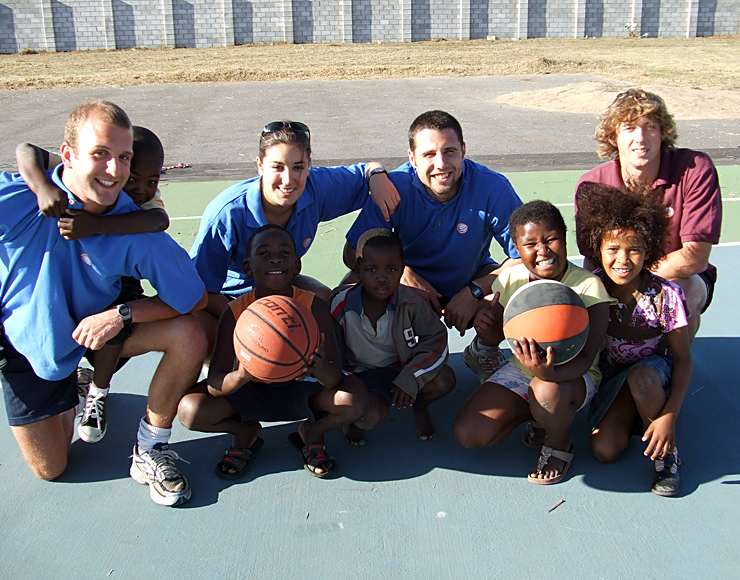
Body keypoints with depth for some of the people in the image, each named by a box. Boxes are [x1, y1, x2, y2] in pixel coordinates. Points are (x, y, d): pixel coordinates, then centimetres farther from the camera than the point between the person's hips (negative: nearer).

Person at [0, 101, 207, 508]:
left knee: (188, 335, -27)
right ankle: (78, 384, 39)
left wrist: (122, 314, -29)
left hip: (98, 324, 1)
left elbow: (194, 299, -21)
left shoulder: (136, 229, -26)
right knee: (50, 470, 9)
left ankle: (150, 450, -6)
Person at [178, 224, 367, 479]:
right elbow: (215, 384, -23)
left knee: (354, 401, -30)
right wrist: (240, 377, -48)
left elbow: (334, 378, -26)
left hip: (302, 389, 0)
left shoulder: (314, 307, -21)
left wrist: (320, 367, -52)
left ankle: (312, 432, 7)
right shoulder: (235, 313, -19)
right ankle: (245, 431, 10)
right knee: (190, 410, -25)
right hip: (251, 392, 1)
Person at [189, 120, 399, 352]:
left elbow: (366, 171, -3)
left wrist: (377, 174, -28)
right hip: (224, 296, -3)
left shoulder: (317, 187, -21)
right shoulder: (227, 214, -33)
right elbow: (203, 290, -25)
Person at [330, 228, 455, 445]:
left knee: (444, 379, -24)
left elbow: (436, 339, -13)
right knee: (372, 415, -32)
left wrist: (410, 379, -23)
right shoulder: (341, 306, -18)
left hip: (402, 367, 2)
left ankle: (421, 407, 13)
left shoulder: (409, 301, -15)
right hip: (363, 374, -2)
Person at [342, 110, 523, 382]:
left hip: (472, 280, 0)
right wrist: (403, 274, -34)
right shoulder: (395, 187, -22)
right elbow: (353, 254, -18)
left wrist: (475, 291, -32)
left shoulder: (492, 187, -24)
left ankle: (483, 351, 6)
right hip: (410, 281, 0)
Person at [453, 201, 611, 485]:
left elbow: (585, 359, -30)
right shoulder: (509, 279, -8)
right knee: (467, 434, -12)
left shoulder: (589, 287, -22)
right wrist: (483, 325, -23)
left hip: (572, 376, -4)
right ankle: (537, 412, 13)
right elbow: (494, 338, 4)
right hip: (522, 368, 4)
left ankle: (559, 444, -4)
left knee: (547, 391, -41)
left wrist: (550, 373, -53)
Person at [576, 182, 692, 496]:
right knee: (603, 450, -19)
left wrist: (670, 415, -26)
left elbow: (683, 359, -15)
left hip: (654, 369, -1)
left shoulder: (666, 294, -20)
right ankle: (632, 414, 13)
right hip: (611, 375, 1)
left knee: (641, 379, -38)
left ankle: (666, 453, -12)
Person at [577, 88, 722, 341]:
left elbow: (695, 257, -22)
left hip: (680, 276, -1)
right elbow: (593, 261, -10)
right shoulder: (592, 184, -15)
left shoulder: (695, 169, -21)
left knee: (685, 290, -33)